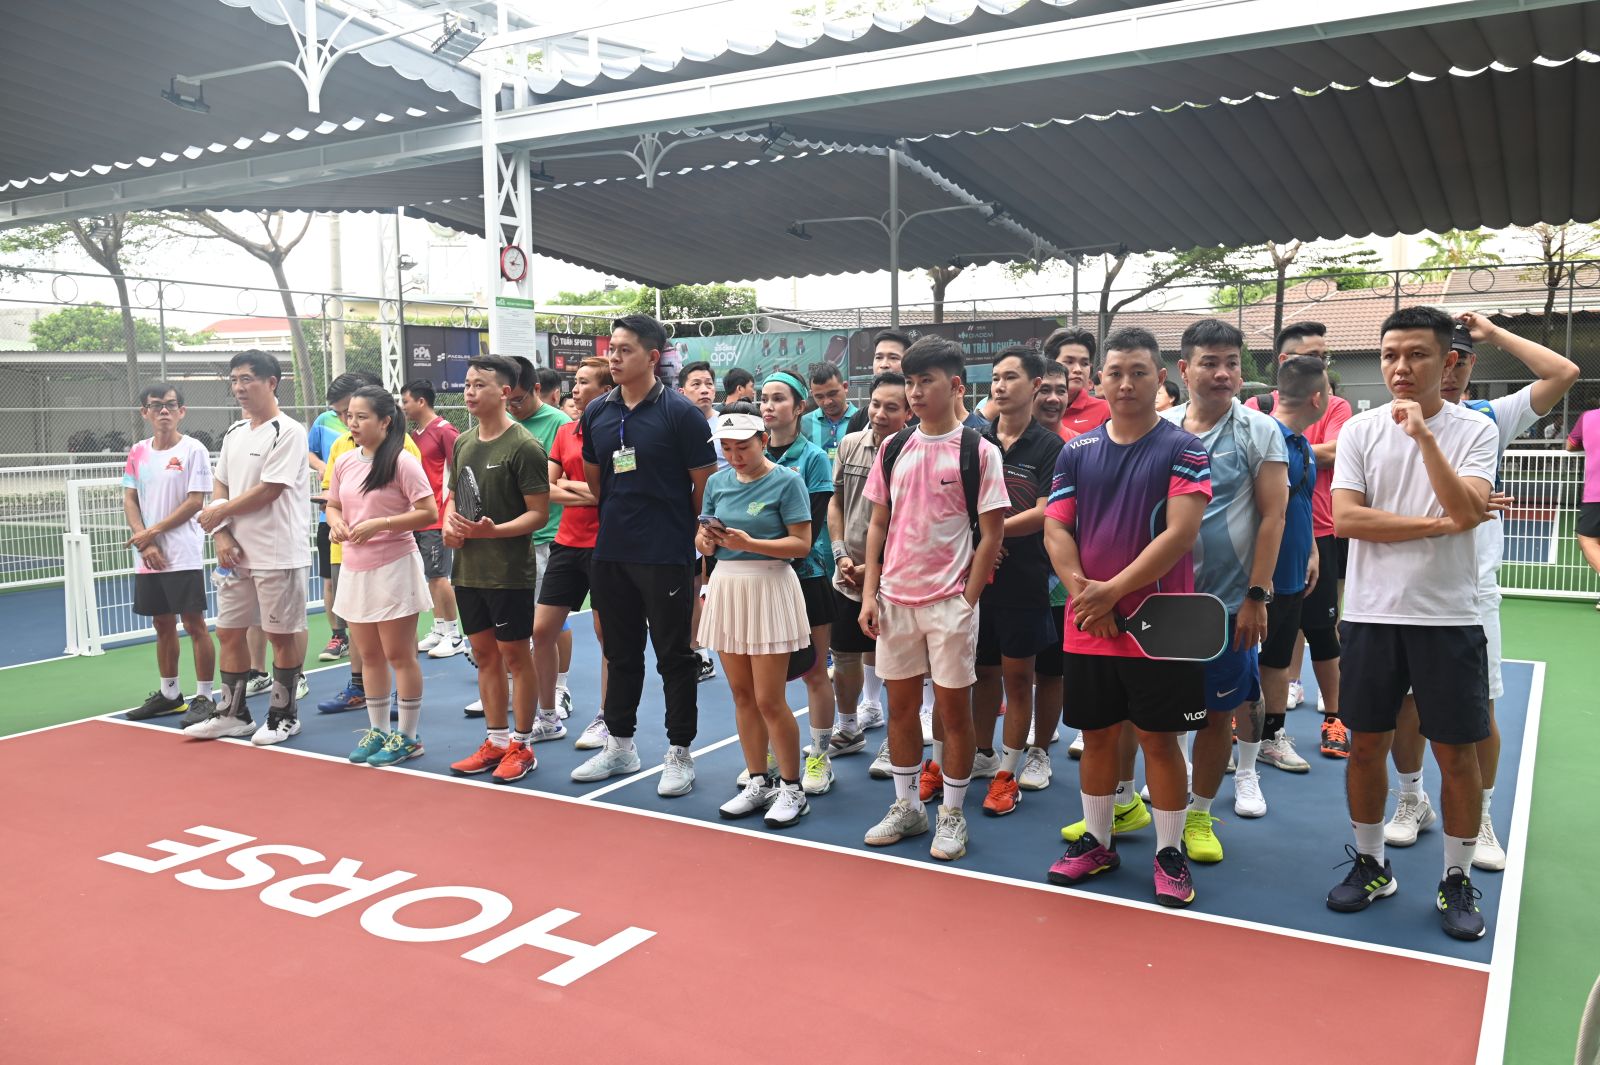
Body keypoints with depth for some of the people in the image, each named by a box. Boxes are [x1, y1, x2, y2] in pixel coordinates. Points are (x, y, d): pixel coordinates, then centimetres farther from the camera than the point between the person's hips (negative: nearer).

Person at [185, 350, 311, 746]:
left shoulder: (288, 432, -12)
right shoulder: (234, 432, 13)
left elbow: (267, 491, -17)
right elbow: (220, 486, 14)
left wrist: (220, 512, -5)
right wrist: (221, 533, -1)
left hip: (279, 556, -8)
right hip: (236, 553, 8)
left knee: (283, 635, 2)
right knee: (229, 632, 12)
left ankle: (283, 716, 15)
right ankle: (232, 713, 24)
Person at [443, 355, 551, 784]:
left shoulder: (523, 447, -12)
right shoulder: (463, 443, 9)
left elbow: (539, 512, -14)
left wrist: (495, 530, -27)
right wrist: (449, 523, -1)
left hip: (510, 571, -7)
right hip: (467, 569, 7)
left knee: (515, 656, 3)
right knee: (484, 654, 14)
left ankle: (522, 746, 14)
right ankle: (496, 741, 26)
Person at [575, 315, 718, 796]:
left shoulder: (680, 412, -10)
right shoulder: (596, 413, 6)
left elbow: (706, 486, -7)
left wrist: (676, 527, 1)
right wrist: (620, 518, 14)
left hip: (666, 557, -5)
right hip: (611, 553, 6)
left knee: (674, 657, 4)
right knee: (620, 653, 16)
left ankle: (679, 754, 15)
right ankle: (619, 746, 29)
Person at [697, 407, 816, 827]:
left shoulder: (787, 481, -7)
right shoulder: (717, 482, 9)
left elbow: (802, 544, -12)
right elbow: (704, 538, 13)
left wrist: (749, 543, -22)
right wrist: (708, 540, -10)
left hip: (769, 588, -5)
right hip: (726, 587, 6)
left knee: (769, 700, -4)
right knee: (742, 696, 10)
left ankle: (792, 789, 12)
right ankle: (758, 783, 23)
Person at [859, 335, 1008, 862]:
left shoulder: (978, 451, -6)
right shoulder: (893, 448, 6)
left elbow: (991, 535, -6)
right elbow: (878, 524, 10)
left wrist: (967, 599, -10)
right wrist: (869, 592, 3)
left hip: (950, 601, -4)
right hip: (894, 599, 4)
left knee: (954, 708, 5)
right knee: (901, 705, 11)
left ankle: (952, 815, 19)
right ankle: (906, 807, 26)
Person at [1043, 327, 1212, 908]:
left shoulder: (1183, 449, -5)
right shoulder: (1076, 451, 6)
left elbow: (1180, 533, -15)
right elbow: (1056, 530, 3)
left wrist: (1113, 590, -18)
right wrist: (1081, 589, -13)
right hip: (1086, 627, 4)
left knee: (1159, 739, 5)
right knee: (1096, 734, 13)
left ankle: (1169, 854, 20)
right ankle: (1096, 842, 29)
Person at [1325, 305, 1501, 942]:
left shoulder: (1474, 429, -1)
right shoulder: (1360, 429, 2)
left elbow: (1469, 511, -17)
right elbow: (1345, 517, -8)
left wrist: (1424, 436, -23)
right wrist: (1437, 523, -12)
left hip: (1447, 616, -1)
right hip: (1370, 612, 1)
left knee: (1456, 752, 5)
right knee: (1366, 744, 8)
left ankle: (1457, 879, 22)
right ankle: (1370, 864, 25)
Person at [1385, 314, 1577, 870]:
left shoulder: (1489, 418, 3)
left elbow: (1564, 373, -7)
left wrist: (1494, 333, -5)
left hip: (1473, 588, 0)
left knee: (1479, 709, 4)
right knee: (1403, 701, 8)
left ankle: (1480, 817, 21)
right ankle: (1411, 799, 29)